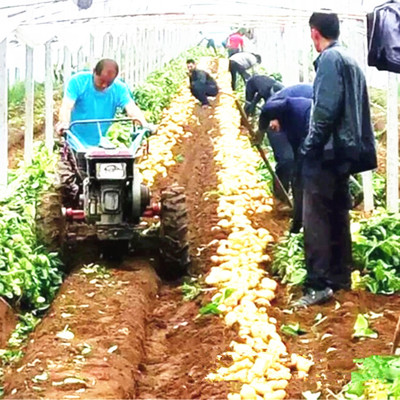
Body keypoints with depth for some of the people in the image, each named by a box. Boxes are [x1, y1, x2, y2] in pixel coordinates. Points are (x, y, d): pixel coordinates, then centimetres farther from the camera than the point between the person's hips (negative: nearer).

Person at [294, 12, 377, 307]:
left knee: (315, 218, -8)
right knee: (338, 214, 14)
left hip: (326, 151, -9)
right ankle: (340, 276, 21)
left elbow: (326, 109, -21)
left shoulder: (330, 58, -11)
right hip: (344, 151, 9)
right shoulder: (350, 60, 16)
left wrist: (310, 147, -13)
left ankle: (319, 285, -11)